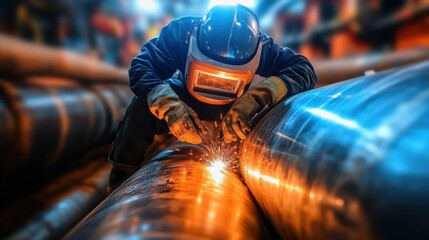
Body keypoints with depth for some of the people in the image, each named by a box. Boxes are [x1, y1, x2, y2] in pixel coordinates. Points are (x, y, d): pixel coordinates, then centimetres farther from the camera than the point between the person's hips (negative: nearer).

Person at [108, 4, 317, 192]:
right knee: (142, 106, -29)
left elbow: (304, 69, -36)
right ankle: (121, 182, -10)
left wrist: (258, 97, -55)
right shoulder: (181, 32, -33)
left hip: (236, 108, 2)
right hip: (183, 100, -1)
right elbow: (141, 67, -36)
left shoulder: (262, 48, -32)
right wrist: (169, 105, -56)